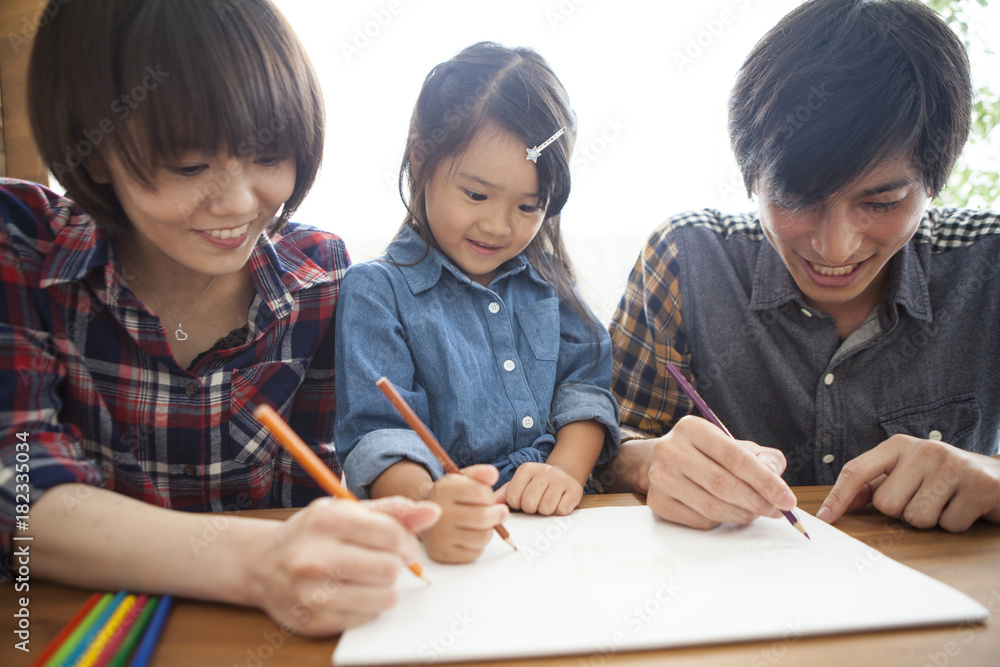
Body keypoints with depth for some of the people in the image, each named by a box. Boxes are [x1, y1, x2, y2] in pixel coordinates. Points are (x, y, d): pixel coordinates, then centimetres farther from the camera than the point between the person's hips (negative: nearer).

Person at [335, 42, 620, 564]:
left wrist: (568, 467, -8)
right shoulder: (376, 291, -2)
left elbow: (586, 384, 12)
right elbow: (377, 433, -12)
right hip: (454, 543, -4)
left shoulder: (547, 277, 15)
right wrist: (426, 504, -33)